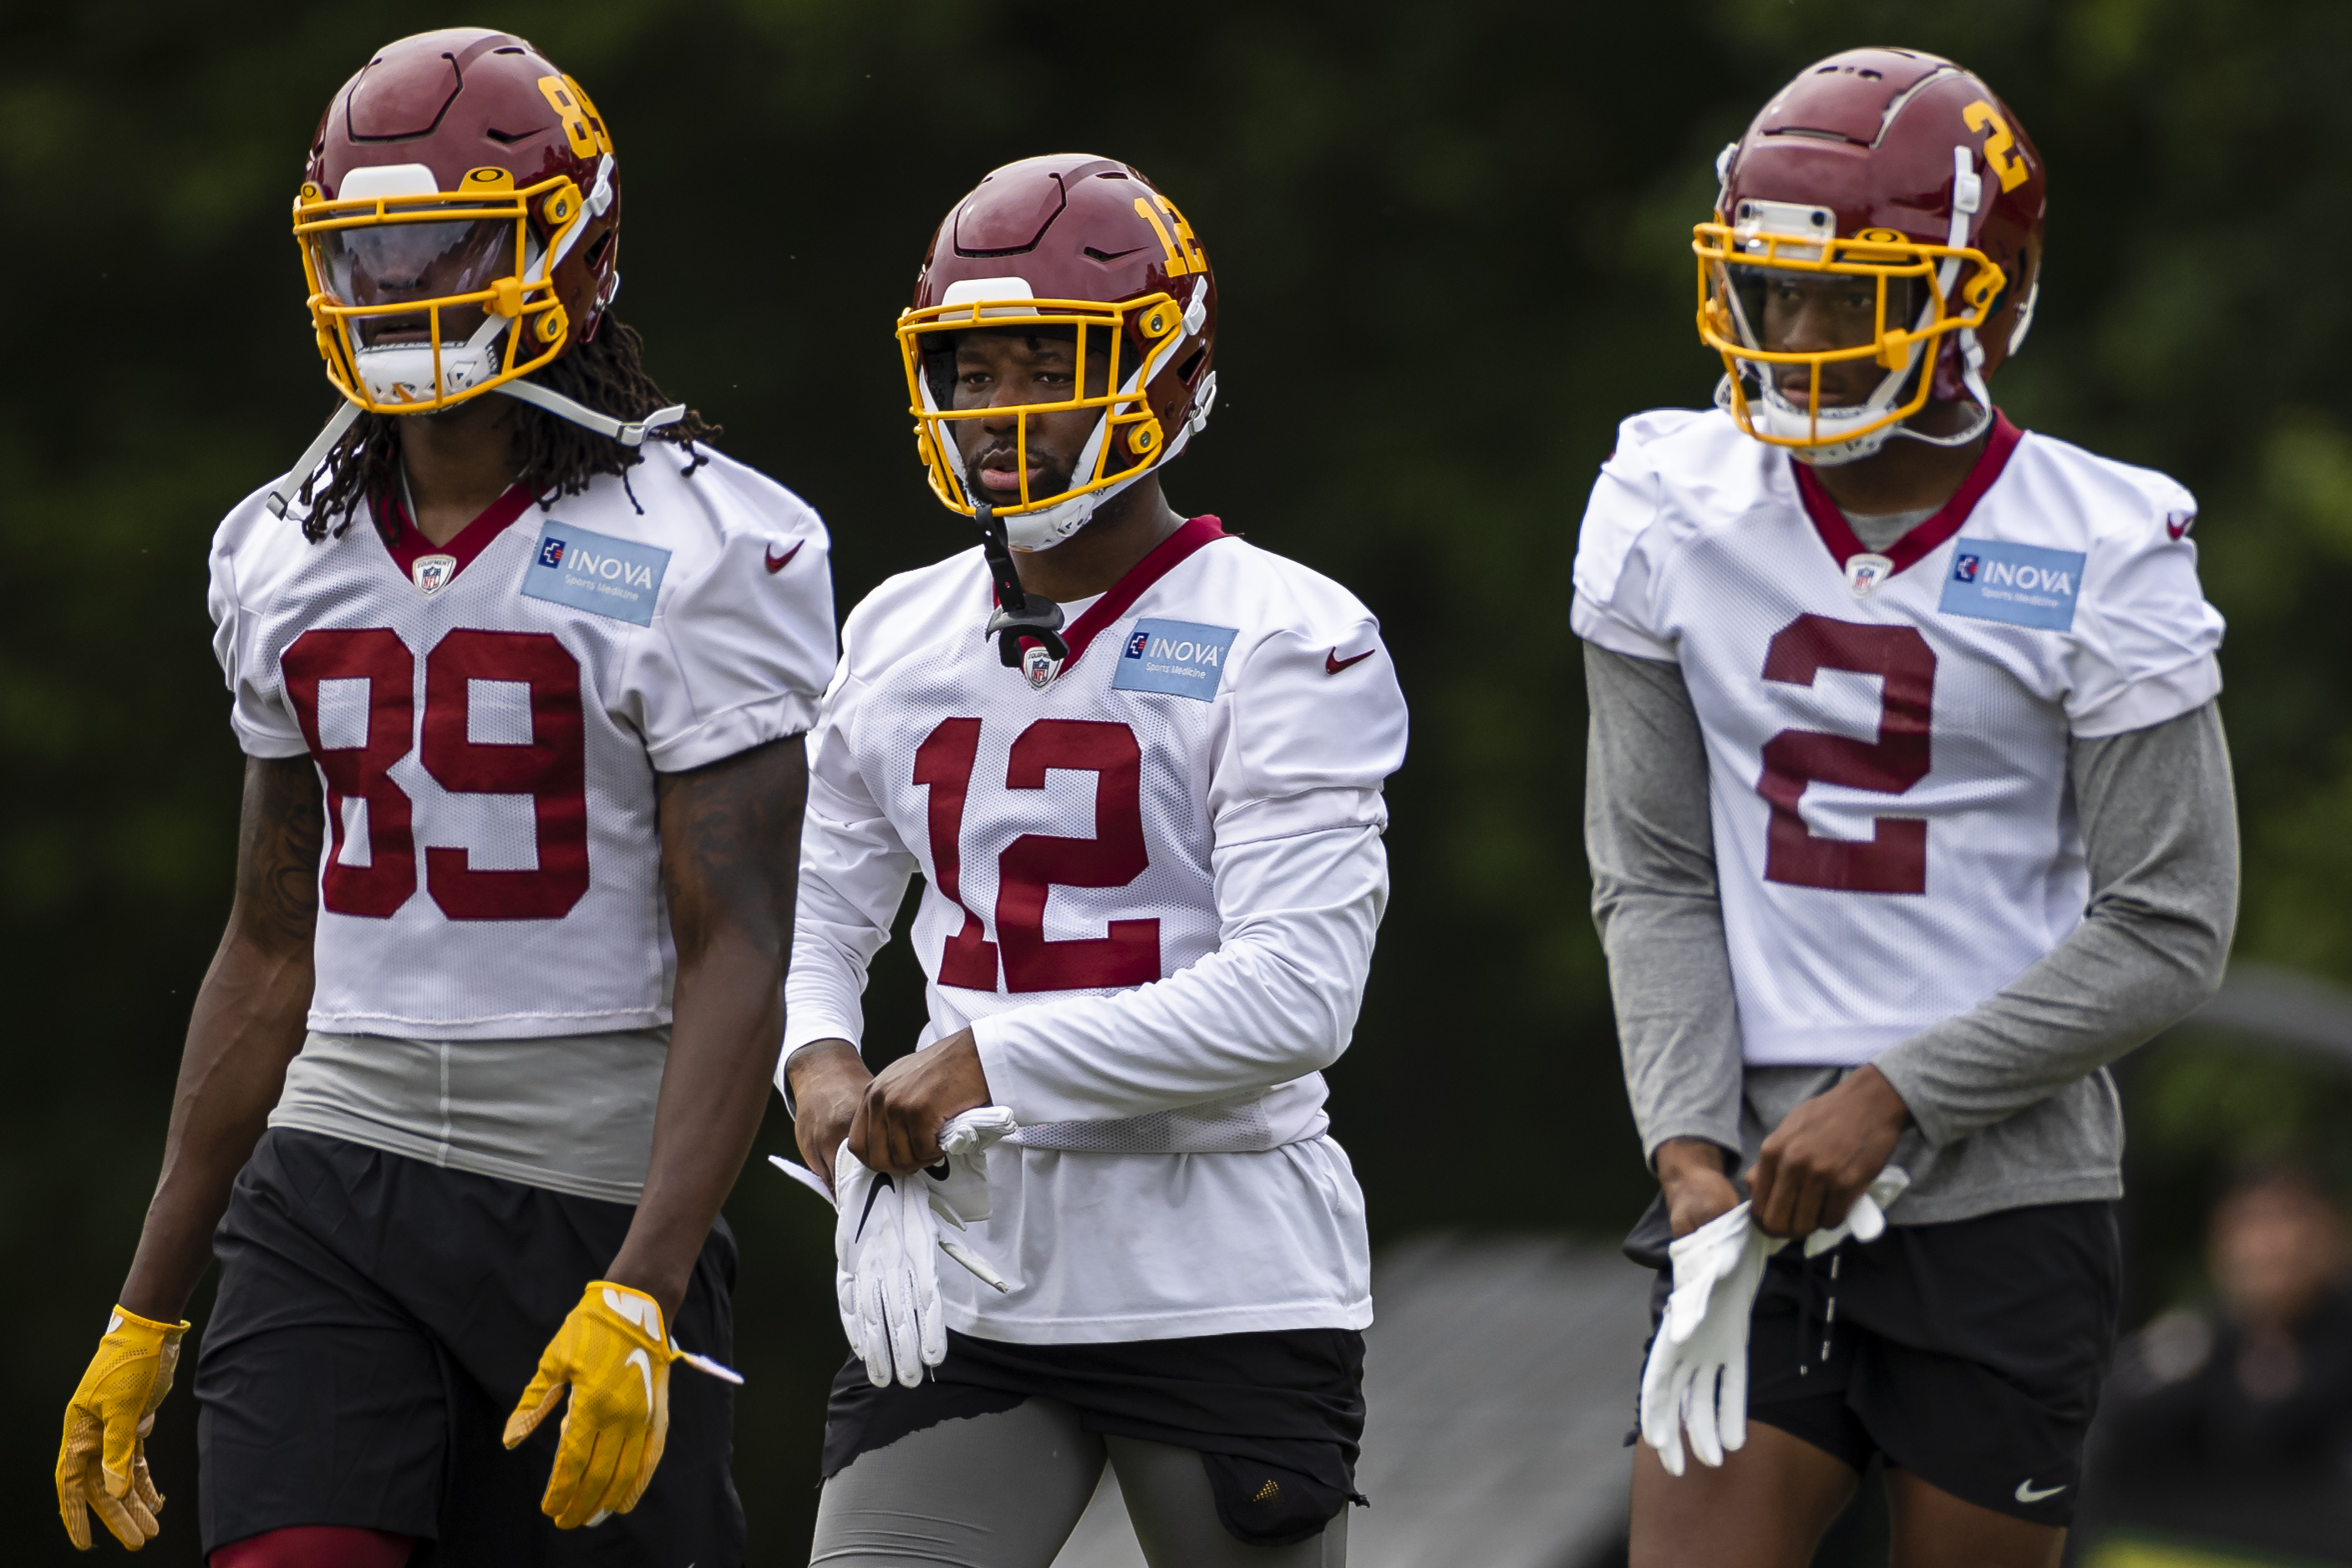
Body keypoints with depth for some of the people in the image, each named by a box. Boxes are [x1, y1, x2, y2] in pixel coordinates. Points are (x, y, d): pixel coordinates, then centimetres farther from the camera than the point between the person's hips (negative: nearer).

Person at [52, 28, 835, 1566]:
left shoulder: (693, 556, -7)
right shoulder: (292, 557, 11)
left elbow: (736, 958, -12)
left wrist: (640, 1299, -23)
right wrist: (147, 1315, 19)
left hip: (596, 1198, -4)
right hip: (334, 1181, 4)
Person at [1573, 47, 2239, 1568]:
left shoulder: (2098, 561, -7)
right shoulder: (1673, 515, 2)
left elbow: (2167, 932, -7)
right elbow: (1656, 878, 5)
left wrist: (1895, 1097, -13)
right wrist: (1691, 1141, -8)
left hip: (2007, 1206, -2)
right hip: (1766, 1203, 2)